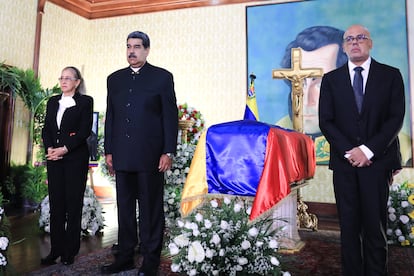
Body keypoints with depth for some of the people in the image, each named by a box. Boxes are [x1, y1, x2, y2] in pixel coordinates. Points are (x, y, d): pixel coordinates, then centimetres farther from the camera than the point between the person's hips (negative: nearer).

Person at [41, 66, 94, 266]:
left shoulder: (85, 101, 1)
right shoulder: (52, 102, 16)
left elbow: (85, 131, -8)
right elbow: (46, 129, 10)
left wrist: (65, 149, -16)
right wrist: (49, 148, -7)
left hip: (75, 157, -4)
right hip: (53, 158, 5)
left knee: (73, 204, 0)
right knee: (56, 204, 6)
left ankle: (70, 251, 10)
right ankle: (56, 250, 14)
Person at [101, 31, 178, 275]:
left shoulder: (162, 77, 2)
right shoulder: (115, 79, 15)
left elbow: (170, 116, -2)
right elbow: (110, 116, 15)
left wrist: (168, 152, -9)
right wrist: (109, 150, 9)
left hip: (150, 155, -4)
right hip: (122, 156, 5)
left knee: (151, 209, 3)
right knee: (125, 207, 11)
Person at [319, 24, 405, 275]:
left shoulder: (391, 75, 6)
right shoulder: (331, 79, 9)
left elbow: (396, 118, -1)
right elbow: (326, 121, 2)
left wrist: (368, 150, -11)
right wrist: (349, 151, -9)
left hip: (377, 160, -1)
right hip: (344, 161, 1)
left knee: (375, 225, 5)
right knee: (349, 225, 6)